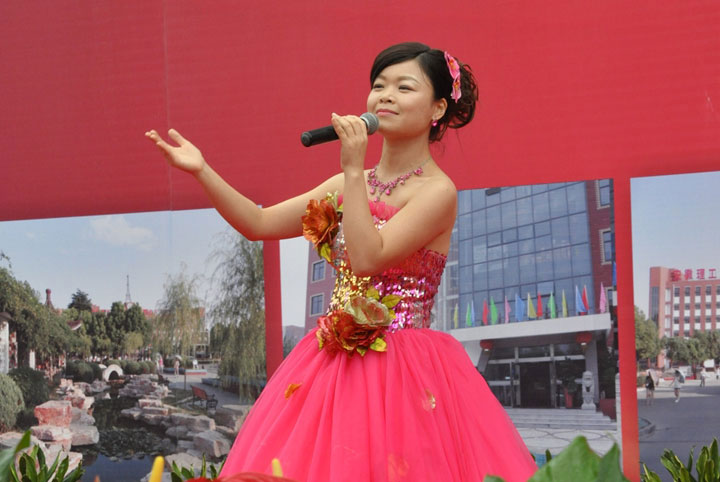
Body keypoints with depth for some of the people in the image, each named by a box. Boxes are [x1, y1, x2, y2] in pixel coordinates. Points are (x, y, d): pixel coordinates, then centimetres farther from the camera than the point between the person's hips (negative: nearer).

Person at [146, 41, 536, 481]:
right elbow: (260, 224, 11)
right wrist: (201, 171, 2)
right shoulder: (352, 183, 11)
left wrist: (353, 170, -18)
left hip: (405, 370, -6)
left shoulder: (437, 192, -9)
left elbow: (367, 259, -21)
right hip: (334, 366, 6)